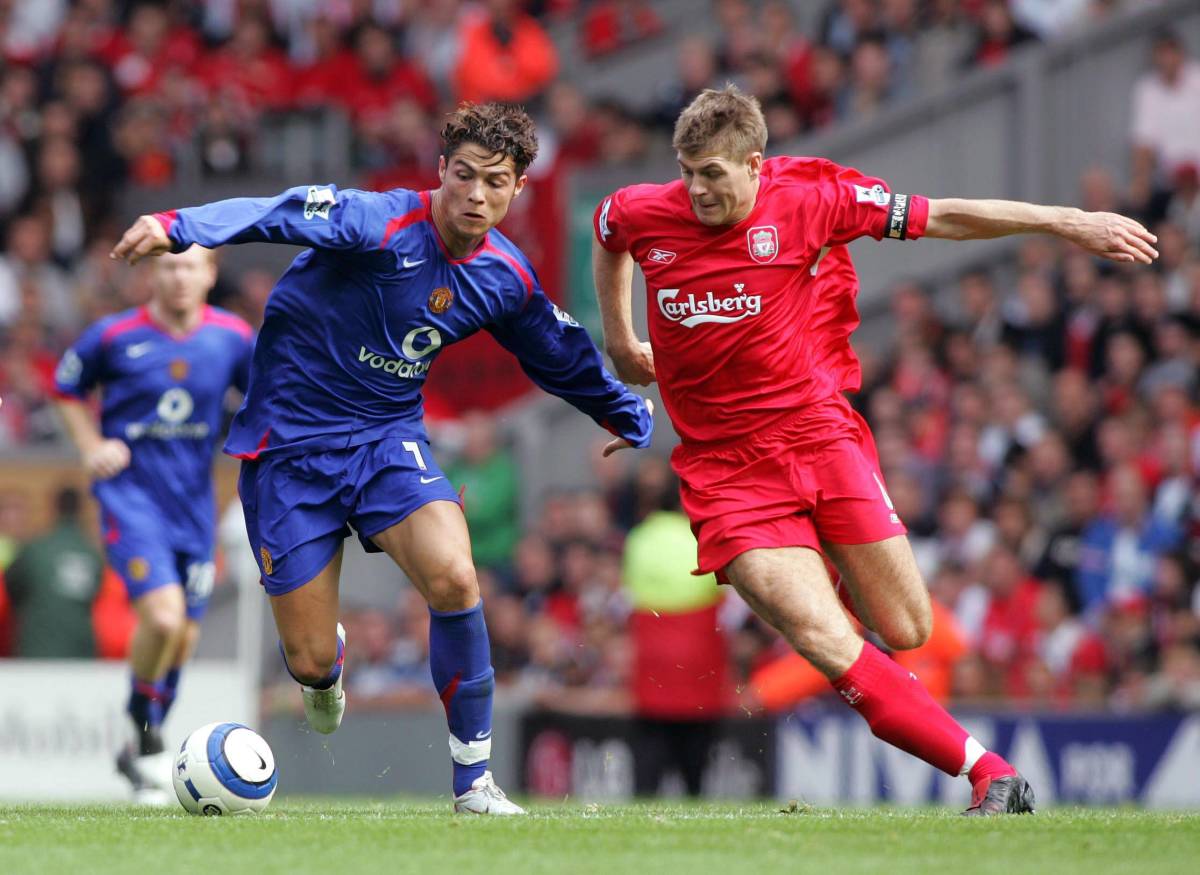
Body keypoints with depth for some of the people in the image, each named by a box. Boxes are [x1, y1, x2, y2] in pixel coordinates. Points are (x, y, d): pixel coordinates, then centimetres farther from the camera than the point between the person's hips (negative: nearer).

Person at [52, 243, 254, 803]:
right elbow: (68, 385, 11)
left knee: (184, 636, 8)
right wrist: (92, 447, -1)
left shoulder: (233, 338, 0)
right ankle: (145, 732, 1)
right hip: (131, 491, -4)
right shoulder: (115, 335, -6)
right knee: (162, 616, -23)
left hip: (193, 499, 4)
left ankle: (142, 754, 28)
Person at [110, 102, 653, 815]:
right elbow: (283, 214, -35)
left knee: (453, 577, -25)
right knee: (310, 662, -2)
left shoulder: (508, 279, 0)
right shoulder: (385, 223, -19)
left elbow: (564, 356, 20)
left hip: (388, 437, 4)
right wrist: (179, 227, -52)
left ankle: (474, 780, -10)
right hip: (290, 441, -4)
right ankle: (327, 669, 42)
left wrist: (627, 416, 34)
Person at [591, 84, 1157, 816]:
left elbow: (941, 218, -2)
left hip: (820, 433, 1)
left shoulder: (808, 201, -8)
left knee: (907, 632, 1)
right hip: (728, 471, 0)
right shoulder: (644, 216, -3)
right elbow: (607, 234, 22)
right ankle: (987, 770, -13)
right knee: (831, 647, -17)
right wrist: (619, 339, 28)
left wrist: (1066, 222, -6)